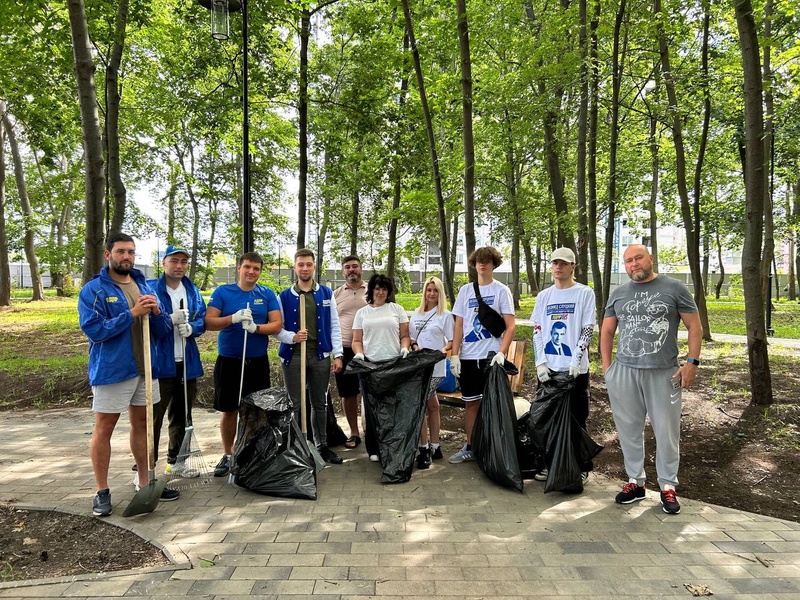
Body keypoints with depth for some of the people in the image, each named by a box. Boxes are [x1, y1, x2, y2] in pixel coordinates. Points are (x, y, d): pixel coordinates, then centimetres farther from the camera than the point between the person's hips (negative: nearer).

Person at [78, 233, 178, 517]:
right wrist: (133, 313, -22)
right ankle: (102, 491, 16)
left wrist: (156, 311, -13)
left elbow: (164, 331, 8)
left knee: (142, 424, 14)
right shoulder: (93, 290, -7)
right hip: (111, 369, -5)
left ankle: (146, 482, 26)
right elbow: (93, 330, -18)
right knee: (104, 428, 4)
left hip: (146, 367, 5)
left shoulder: (145, 287, 9)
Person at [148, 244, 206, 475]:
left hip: (187, 361, 6)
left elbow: (203, 319, 8)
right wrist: (170, 320, -22)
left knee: (182, 414, 16)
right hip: (160, 362, -5)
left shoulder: (193, 291, 10)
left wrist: (191, 327, -13)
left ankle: (176, 460, 31)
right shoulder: (151, 288, -5)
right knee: (154, 415, -3)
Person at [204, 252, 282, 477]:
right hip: (228, 361, -1)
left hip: (258, 362, 1)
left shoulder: (267, 295, 3)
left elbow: (276, 325, -3)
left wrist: (256, 327, -21)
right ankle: (227, 455, 23)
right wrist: (234, 318, -23)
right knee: (229, 410, 8)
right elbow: (209, 322, -8)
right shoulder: (222, 292, 0)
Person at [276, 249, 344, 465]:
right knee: (295, 404, 5)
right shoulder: (284, 297, 2)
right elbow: (277, 328, 0)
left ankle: (322, 445, 23)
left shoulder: (327, 294, 6)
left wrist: (337, 354, -2)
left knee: (320, 403, 12)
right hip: (293, 356, -2)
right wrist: (292, 337, -20)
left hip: (320, 355, 2)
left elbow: (334, 326, 5)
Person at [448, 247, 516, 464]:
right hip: (468, 356, 3)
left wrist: (502, 352, -17)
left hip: (491, 356, -3)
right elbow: (458, 325, 8)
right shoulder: (465, 290, 9)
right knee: (470, 402, 10)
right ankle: (470, 447, 20)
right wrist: (455, 355, 1)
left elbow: (510, 326, -5)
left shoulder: (501, 290, 0)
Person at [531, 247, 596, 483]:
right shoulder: (544, 296, 10)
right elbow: (537, 330, 8)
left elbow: (588, 329, -6)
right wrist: (540, 362, -2)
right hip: (548, 367, 4)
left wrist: (576, 361, -14)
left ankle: (581, 467, 17)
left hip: (575, 368, -4)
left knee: (576, 419, 4)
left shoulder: (585, 293, -1)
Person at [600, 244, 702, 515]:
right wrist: (606, 365, 7)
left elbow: (694, 326, 2)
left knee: (667, 431, 4)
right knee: (629, 429, 9)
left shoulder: (674, 288, 2)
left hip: (665, 372, -3)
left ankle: (668, 487, 19)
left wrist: (692, 362, -6)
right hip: (624, 372, 3)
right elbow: (607, 331, 15)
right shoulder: (618, 294, 11)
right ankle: (635, 481, 23)